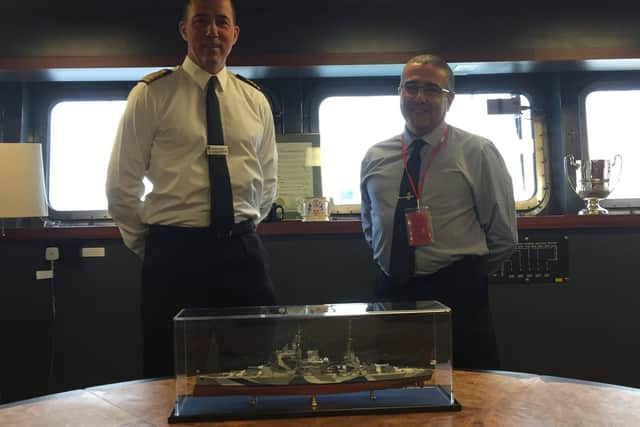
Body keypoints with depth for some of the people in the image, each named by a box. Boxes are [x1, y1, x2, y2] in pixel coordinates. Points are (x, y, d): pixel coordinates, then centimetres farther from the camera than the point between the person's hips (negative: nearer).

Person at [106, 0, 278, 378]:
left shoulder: (255, 100, 11)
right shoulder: (152, 94, -1)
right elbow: (122, 182, 1)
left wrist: (243, 232, 14)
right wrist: (149, 245, 5)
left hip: (244, 252, 3)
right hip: (174, 254, -3)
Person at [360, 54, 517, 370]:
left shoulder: (478, 152, -3)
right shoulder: (374, 158, 8)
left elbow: (503, 236, 0)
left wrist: (466, 274, 7)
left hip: (458, 298, -3)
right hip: (392, 293, 4)